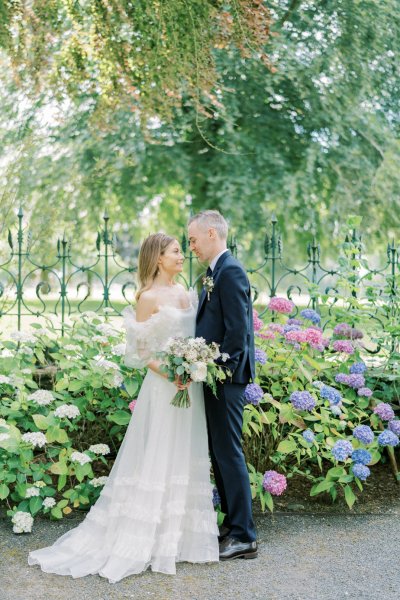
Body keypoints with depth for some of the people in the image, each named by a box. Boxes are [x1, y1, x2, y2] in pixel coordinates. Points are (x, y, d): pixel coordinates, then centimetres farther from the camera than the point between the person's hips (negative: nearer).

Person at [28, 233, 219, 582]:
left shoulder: (187, 294, 11)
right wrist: (168, 373, -22)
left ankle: (181, 533, 22)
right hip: (164, 387, -7)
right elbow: (140, 350, -10)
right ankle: (146, 538, 9)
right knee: (157, 459, -2)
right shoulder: (149, 298, -9)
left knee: (185, 458, 11)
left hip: (191, 385, 7)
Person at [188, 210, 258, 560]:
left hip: (226, 378, -10)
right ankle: (233, 523, 25)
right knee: (219, 452, 15)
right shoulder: (216, 272, 16)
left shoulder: (230, 272, -15)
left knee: (228, 453, -4)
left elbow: (237, 331, -21)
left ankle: (243, 537, 4)